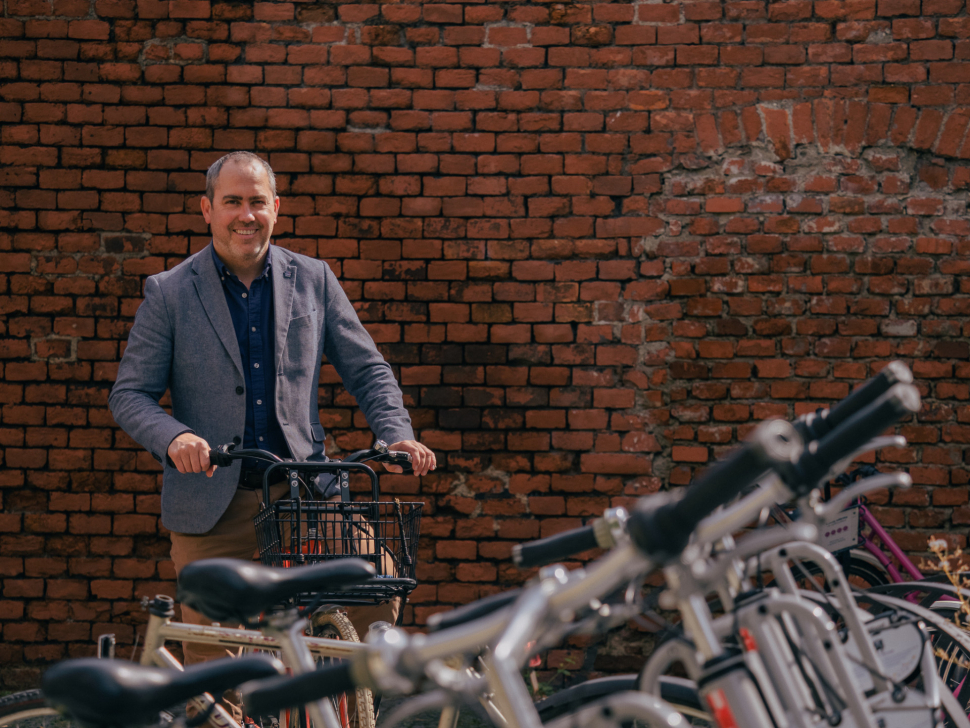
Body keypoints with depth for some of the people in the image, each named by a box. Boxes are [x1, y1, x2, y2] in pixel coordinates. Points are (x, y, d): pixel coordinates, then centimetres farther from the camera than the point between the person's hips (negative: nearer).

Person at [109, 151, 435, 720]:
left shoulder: (313, 280, 8)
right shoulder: (169, 293, 3)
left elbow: (367, 370, 10)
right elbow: (130, 394, 1)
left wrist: (398, 436, -8)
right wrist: (174, 437, -19)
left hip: (305, 493, 1)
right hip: (211, 502, -1)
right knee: (211, 667, -1)